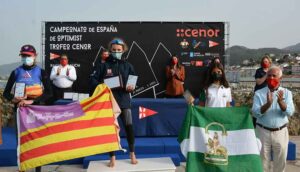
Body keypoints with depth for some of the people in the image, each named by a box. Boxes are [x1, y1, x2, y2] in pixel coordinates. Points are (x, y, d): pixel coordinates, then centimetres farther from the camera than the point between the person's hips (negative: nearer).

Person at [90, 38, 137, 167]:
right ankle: (112, 158, 17)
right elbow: (93, 80, 1)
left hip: (124, 101, 1)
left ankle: (132, 154, 16)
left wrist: (131, 87, -11)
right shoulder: (103, 66, 3)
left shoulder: (127, 66, 8)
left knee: (129, 126, -5)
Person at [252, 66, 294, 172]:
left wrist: (281, 102, -29)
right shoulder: (259, 93, -3)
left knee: (280, 162, 12)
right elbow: (255, 113, -14)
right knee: (263, 161, 9)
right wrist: (268, 104, -29)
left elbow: (289, 112, -11)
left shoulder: (286, 93, 1)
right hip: (263, 131, -1)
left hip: (281, 132, 1)